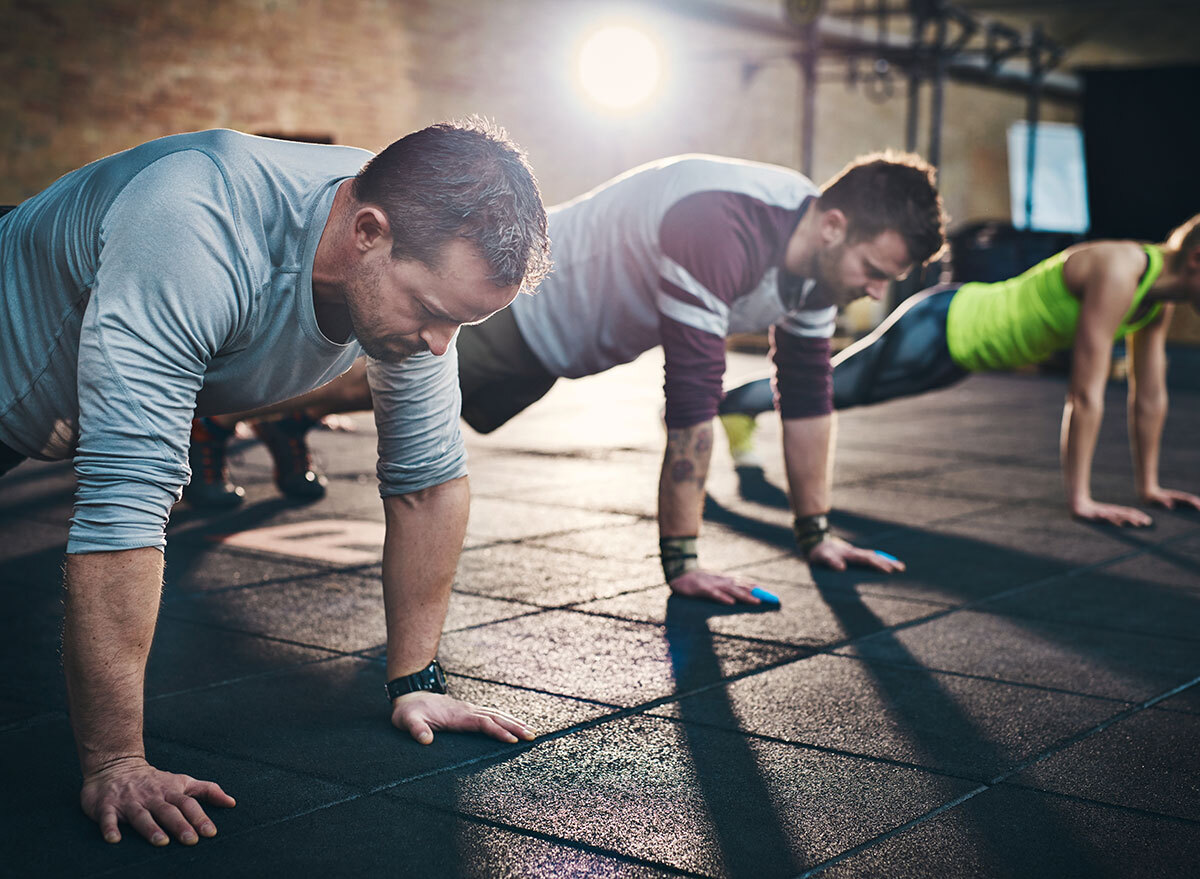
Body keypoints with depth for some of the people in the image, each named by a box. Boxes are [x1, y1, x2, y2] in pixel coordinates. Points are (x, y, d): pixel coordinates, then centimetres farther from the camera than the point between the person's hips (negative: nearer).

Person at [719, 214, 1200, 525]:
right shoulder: (1119, 271, -31)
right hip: (935, 331, -9)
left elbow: (1150, 393, 6)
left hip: (963, 335, 9)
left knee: (839, 390, 25)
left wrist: (1149, 486, 10)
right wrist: (1080, 500, -28)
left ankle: (740, 409, 44)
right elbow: (1085, 394, -32)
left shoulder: (1159, 291, -3)